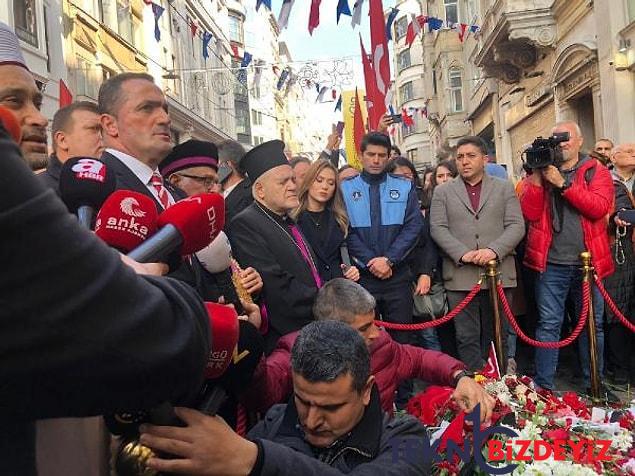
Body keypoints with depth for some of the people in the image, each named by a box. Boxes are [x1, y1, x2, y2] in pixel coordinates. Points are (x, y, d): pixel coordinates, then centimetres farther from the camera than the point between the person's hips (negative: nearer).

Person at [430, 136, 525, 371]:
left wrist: (494, 250, -14)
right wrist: (463, 253, -14)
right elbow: (437, 228, 1)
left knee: (495, 337, 8)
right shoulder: (442, 191, 11)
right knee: (467, 338, 0)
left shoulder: (505, 188, 12)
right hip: (460, 276, 0)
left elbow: (516, 226, 3)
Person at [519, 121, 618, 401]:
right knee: (548, 325, 0)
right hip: (551, 263, -1)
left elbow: (600, 207, -13)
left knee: (593, 325, 12)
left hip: (589, 262, 1)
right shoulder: (541, 171, 7)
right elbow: (530, 214, -6)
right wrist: (536, 177, -13)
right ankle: (543, 387, 9)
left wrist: (562, 183, -16)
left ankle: (594, 385, 26)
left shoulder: (596, 171, 6)